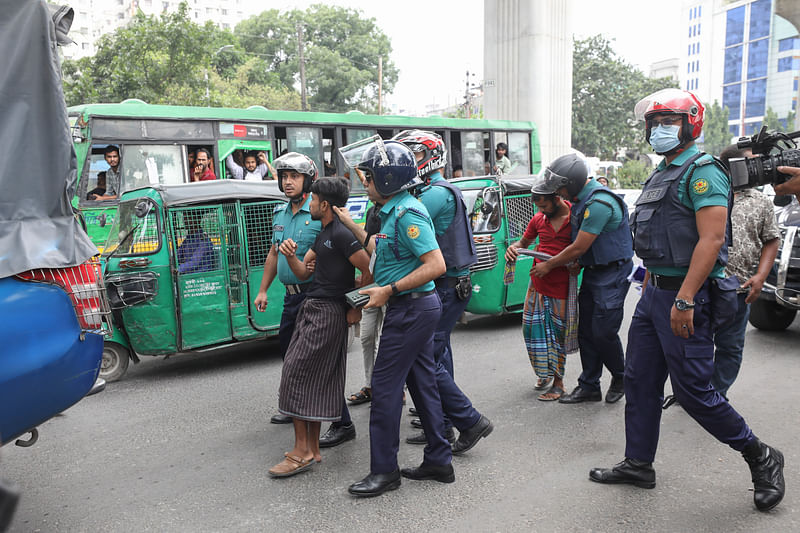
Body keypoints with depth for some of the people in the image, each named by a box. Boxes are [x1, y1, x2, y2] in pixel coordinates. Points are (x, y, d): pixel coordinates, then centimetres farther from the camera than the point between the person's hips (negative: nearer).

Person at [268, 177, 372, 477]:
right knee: (316, 380, 11)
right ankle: (312, 449, 18)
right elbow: (303, 273, 17)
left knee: (295, 373, -9)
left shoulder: (341, 234, -14)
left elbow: (369, 270, -19)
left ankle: (302, 451, -2)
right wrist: (290, 256, -3)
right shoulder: (324, 234, 18)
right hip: (313, 308, 10)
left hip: (327, 312, -10)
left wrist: (357, 309, -12)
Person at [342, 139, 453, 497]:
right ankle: (439, 461, 25)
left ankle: (384, 471, 9)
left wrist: (389, 290, -22)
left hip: (410, 309, -10)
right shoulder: (394, 211, 13)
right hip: (418, 308, 10)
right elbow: (381, 252, 22)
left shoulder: (407, 213, -19)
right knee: (422, 382, 14)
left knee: (385, 385, -3)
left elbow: (436, 265, -25)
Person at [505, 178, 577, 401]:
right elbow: (524, 242, 19)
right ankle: (545, 372, 29)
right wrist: (513, 247, -3)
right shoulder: (538, 219, 7)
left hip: (561, 285, -5)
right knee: (533, 328, 8)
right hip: (537, 283, 5)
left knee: (558, 332, 3)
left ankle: (558, 382, 15)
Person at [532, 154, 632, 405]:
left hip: (612, 274, -9)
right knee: (586, 331, 9)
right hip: (592, 271, 9)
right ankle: (589, 386, 19)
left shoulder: (599, 204, -25)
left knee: (603, 332, -5)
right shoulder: (581, 198, 7)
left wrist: (548, 265, -8)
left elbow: (579, 248, -20)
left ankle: (621, 378, 21)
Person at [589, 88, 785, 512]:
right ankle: (638, 464, 24)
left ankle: (761, 458, 18)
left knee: (693, 390, -3)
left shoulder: (702, 171, -12)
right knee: (639, 380, 12)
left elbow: (711, 239, -22)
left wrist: (684, 300, -27)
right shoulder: (662, 174, 17)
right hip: (655, 292, 9)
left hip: (685, 294, -9)